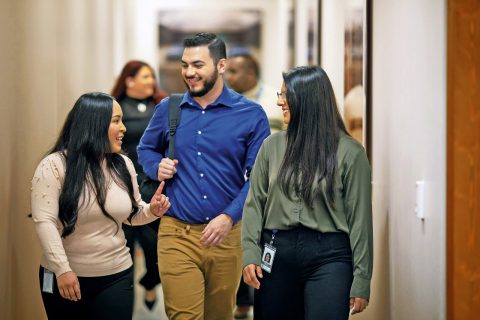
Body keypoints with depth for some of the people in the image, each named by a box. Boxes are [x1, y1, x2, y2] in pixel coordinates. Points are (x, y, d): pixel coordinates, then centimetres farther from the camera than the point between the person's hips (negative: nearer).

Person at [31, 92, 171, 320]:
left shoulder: (123, 165, 6)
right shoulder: (54, 165, -11)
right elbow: (44, 221, -17)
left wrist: (152, 211, -5)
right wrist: (62, 269, -23)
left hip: (116, 276, 4)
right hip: (65, 277, -4)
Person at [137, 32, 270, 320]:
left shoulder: (251, 115, -2)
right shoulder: (168, 109, 5)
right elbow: (146, 149, 22)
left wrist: (229, 217, -16)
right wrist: (157, 167, -2)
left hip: (227, 235, 0)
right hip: (177, 235, 0)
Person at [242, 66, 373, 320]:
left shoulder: (350, 152, -3)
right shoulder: (272, 146, 8)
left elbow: (360, 218, -3)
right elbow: (254, 204, 9)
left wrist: (361, 280, -5)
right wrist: (250, 254, -3)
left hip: (328, 258, -3)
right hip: (277, 254, 4)